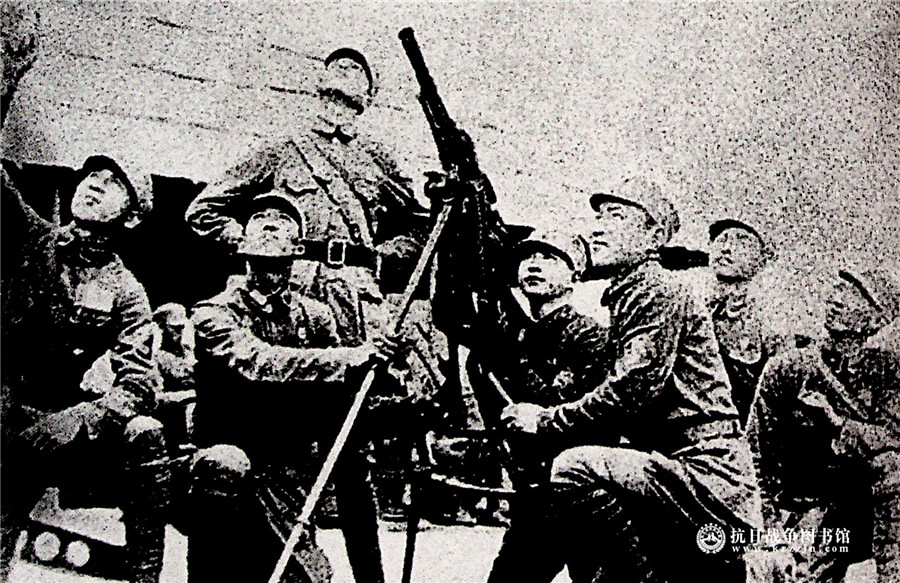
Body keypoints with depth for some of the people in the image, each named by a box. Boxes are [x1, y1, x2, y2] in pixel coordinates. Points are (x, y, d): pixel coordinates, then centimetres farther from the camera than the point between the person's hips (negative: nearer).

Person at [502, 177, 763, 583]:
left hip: (707, 473, -10)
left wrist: (546, 420, -13)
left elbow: (631, 392, -20)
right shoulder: (624, 298, 20)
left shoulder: (660, 292, -10)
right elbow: (623, 404, 18)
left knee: (574, 471, -25)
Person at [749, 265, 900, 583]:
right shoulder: (787, 368, -2)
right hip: (807, 505, -1)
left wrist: (835, 421, -27)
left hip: (868, 506, 2)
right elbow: (758, 455, 0)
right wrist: (770, 528, -6)